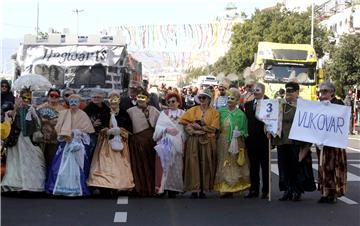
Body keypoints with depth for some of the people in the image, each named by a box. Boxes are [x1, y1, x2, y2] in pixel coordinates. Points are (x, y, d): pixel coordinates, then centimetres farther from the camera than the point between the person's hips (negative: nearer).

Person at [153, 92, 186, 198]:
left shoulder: (183, 113, 11)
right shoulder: (164, 113, 13)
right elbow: (158, 127, 4)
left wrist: (178, 132, -9)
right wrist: (166, 129, -13)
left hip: (178, 143, 0)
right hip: (166, 142, 0)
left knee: (176, 165, -1)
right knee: (165, 164, -14)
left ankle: (173, 189, 3)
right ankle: (162, 186, -16)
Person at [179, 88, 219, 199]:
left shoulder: (214, 112, 5)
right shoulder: (192, 110, 10)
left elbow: (213, 128, -6)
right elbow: (183, 122, 2)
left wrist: (199, 127, -12)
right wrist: (194, 131, -10)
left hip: (208, 142, -1)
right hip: (193, 141, 1)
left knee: (205, 165, 0)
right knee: (193, 164, -4)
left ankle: (203, 190, 7)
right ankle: (194, 190, -1)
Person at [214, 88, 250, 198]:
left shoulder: (240, 114, -1)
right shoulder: (221, 111, 6)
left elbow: (244, 131, 4)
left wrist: (238, 133, -9)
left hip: (235, 143, -2)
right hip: (222, 143, 2)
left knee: (234, 165, -2)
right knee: (223, 165, 1)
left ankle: (231, 188, 2)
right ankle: (224, 189, 5)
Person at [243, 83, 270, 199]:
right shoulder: (248, 104, 13)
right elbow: (246, 119, 10)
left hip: (263, 138, -5)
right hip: (251, 139, 5)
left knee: (265, 166, 5)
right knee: (253, 166, 10)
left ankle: (265, 190, 12)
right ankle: (254, 190, 17)